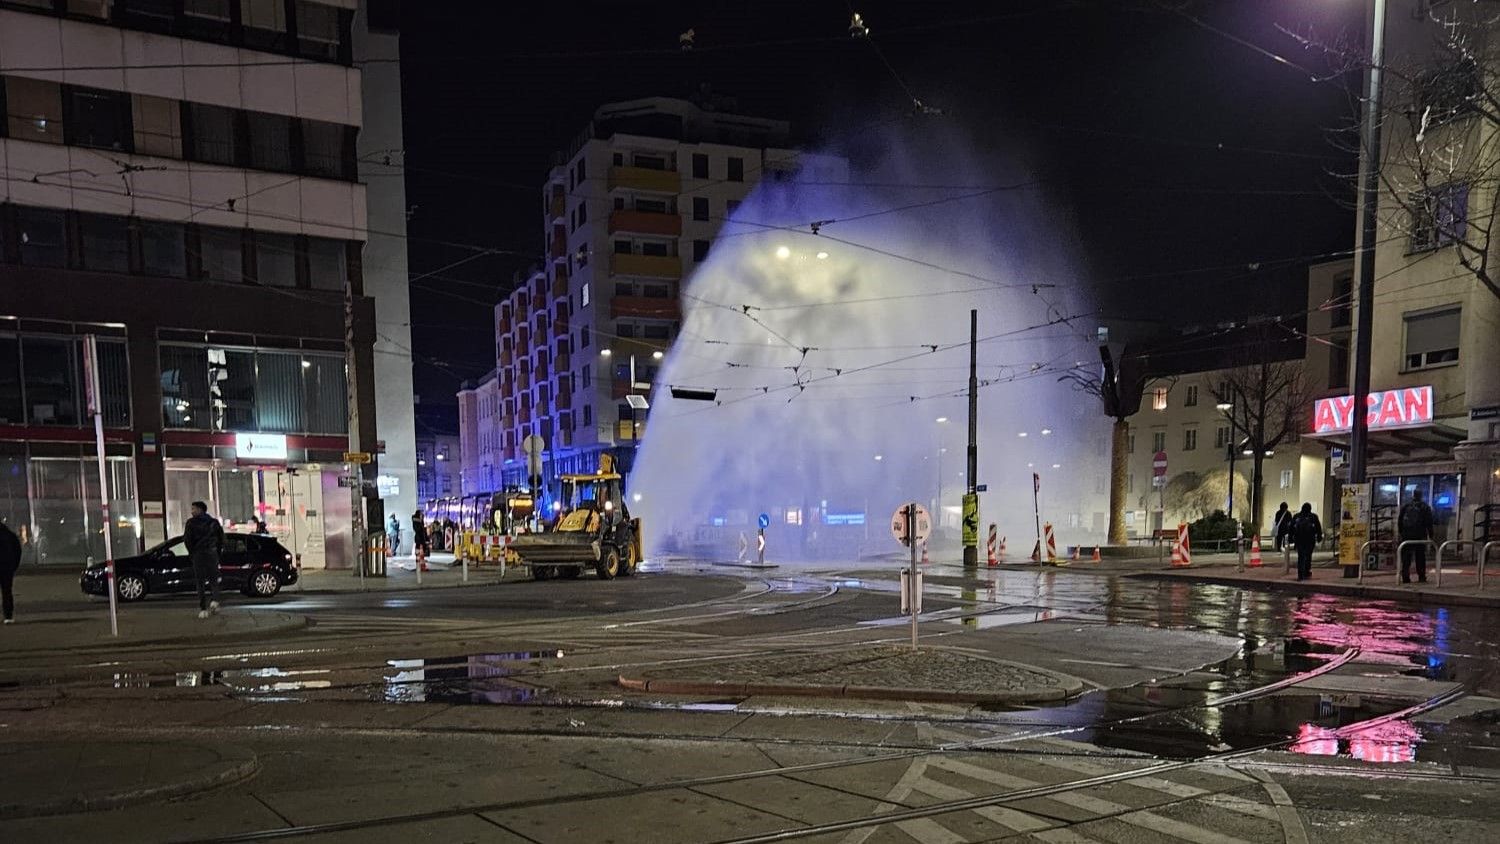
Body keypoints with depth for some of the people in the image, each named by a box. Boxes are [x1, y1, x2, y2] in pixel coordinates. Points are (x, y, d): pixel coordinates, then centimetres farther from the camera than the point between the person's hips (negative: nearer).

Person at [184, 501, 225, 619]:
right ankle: (214, 600, -13)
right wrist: (218, 550, 12)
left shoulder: (191, 522, -1)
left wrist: (191, 552, 0)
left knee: (200, 582, 4)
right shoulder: (214, 522, 9)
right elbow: (221, 537, 5)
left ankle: (203, 609, -1)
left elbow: (187, 538, -10)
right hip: (212, 553, 2)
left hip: (198, 554, -2)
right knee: (213, 579, 12)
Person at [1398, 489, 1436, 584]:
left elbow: (1399, 521, 8)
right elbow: (1429, 523, -1)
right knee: (1420, 557, 6)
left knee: (1406, 558, 2)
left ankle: (1405, 577, -3)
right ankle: (1421, 577, 6)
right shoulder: (1425, 507, 2)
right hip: (1420, 535, -1)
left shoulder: (1405, 506, 8)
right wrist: (1430, 536, 3)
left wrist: (1401, 533, 14)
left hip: (1406, 535, 1)